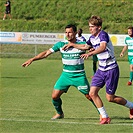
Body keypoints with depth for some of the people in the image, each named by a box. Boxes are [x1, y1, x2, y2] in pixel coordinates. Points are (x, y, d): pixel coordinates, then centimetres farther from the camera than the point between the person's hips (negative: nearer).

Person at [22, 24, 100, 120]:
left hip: (79, 76, -3)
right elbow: (46, 53, 2)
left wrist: (73, 44, -35)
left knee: (89, 96, -5)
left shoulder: (81, 44, -7)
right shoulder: (61, 45, 0)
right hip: (66, 75, 3)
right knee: (55, 96, -3)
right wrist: (32, 59, -4)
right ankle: (60, 113, 23)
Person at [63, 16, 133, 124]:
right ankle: (105, 117, 6)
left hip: (111, 69, -8)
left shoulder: (103, 34, -19)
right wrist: (72, 45, 28)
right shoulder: (92, 38, 7)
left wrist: (90, 53, -54)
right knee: (92, 93, -5)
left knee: (110, 98, -3)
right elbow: (85, 47, 31)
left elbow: (103, 47, -41)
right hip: (101, 69, 8)